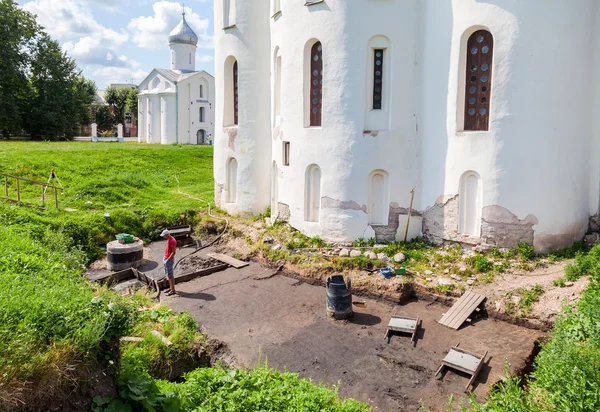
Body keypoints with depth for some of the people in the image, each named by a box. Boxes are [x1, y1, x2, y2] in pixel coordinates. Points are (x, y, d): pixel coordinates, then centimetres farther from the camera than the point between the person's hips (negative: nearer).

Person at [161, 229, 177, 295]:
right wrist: (164, 258, 13)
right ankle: (171, 288, 25)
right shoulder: (168, 239, 11)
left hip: (169, 260, -10)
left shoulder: (172, 241, -20)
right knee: (168, 274, 15)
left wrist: (168, 260, -20)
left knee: (170, 275, -5)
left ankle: (173, 290, 0)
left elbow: (173, 252, -22)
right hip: (166, 259, 10)